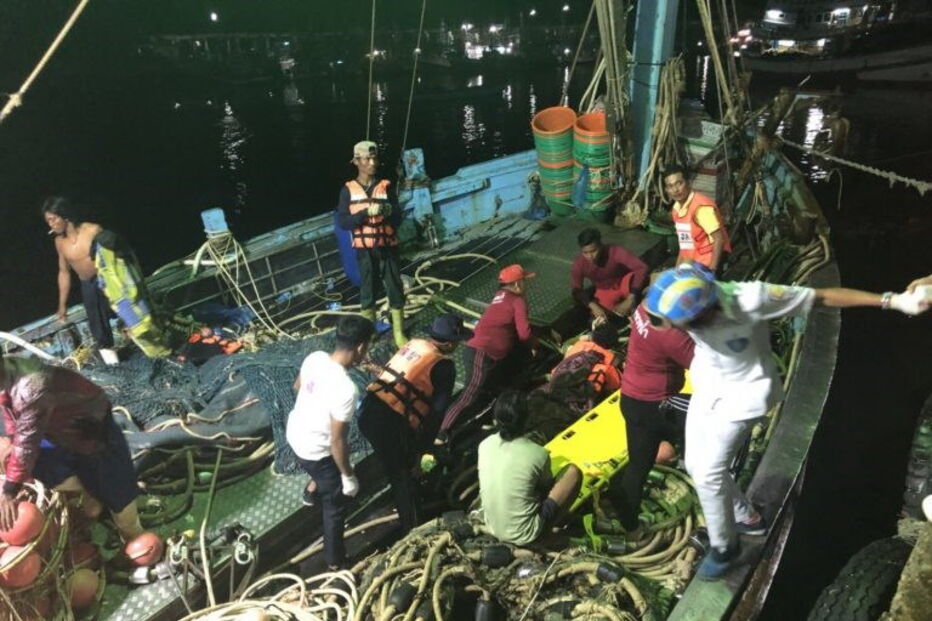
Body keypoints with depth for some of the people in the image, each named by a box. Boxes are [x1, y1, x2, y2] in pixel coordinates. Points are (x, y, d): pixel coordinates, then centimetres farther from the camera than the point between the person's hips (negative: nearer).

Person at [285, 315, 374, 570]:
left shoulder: (314, 357, -15)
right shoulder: (345, 389, -37)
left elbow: (297, 385, 7)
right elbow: (337, 441, -29)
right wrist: (348, 476, -15)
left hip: (295, 433, 7)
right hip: (315, 450, -7)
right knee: (335, 505, 18)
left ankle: (313, 488, 63)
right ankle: (335, 560, 36)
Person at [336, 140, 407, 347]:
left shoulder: (385, 186, 2)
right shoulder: (348, 189, -1)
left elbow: (398, 219, -2)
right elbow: (343, 222, -10)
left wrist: (388, 210, -24)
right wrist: (367, 212, -23)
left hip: (387, 247, 1)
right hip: (364, 250, -1)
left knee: (395, 289, 3)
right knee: (367, 291, 9)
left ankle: (399, 333, 13)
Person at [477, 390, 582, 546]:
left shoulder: (485, 445, -9)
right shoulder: (538, 454, -21)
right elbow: (548, 486, 0)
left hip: (492, 527, 5)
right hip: (525, 535, -5)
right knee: (573, 472, 3)